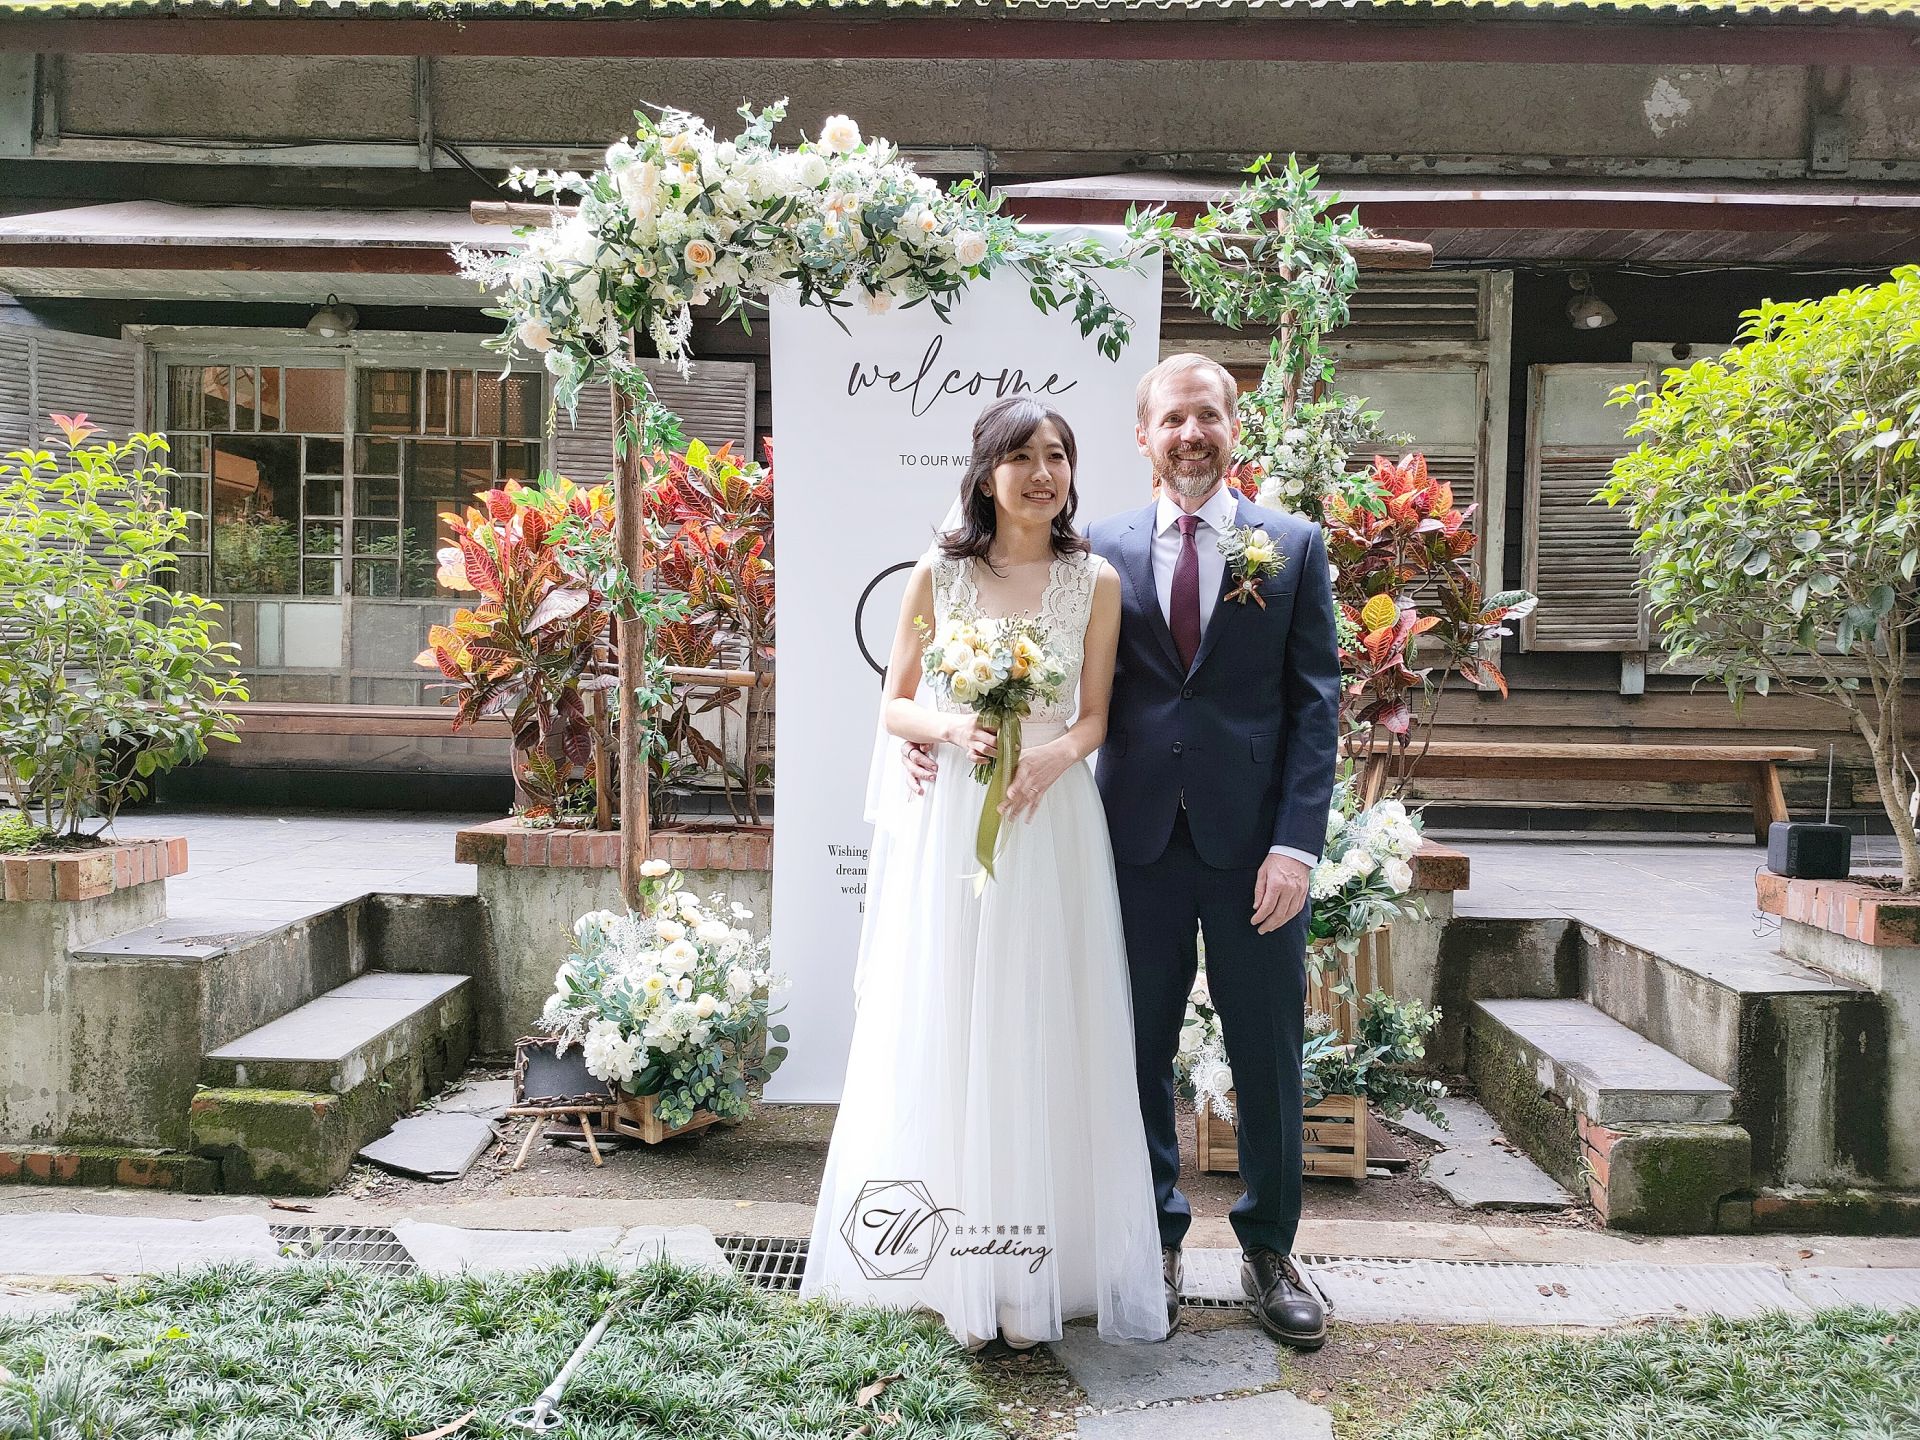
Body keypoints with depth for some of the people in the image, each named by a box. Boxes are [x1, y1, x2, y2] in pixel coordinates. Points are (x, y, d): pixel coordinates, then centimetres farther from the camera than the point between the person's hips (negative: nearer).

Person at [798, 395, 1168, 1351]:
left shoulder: (1095, 582, 4)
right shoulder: (938, 574, 3)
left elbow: (1093, 717, 5)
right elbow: (895, 705, 6)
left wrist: (1051, 757, -16)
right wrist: (952, 729, -14)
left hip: (1051, 821, 0)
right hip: (946, 825, 0)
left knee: (1043, 1034, 3)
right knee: (943, 1031, 4)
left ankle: (1036, 1266, 15)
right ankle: (949, 1263, 16)